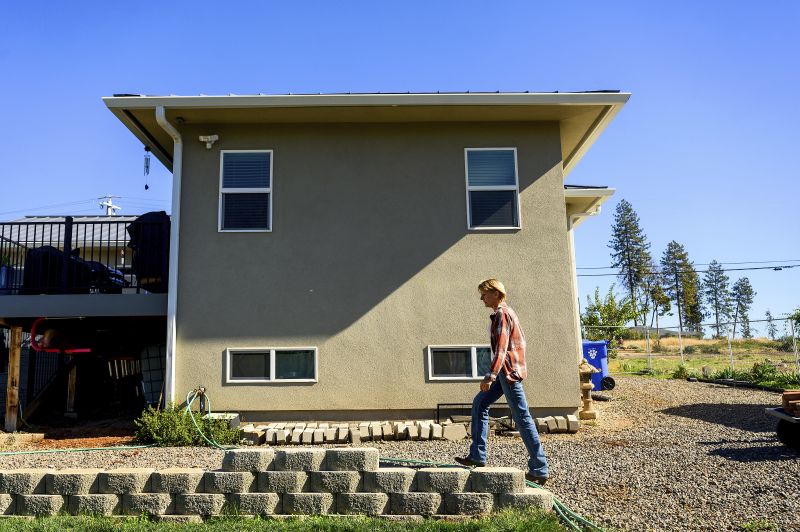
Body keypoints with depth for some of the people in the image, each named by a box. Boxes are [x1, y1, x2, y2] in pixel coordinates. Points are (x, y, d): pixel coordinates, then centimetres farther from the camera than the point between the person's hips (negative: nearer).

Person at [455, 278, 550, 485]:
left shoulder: (502, 314, -14)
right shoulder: (505, 312, 16)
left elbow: (501, 347, -24)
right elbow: (520, 340, 21)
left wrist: (491, 375, -31)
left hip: (509, 370, -11)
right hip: (505, 371, 11)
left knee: (522, 417, -6)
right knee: (479, 404, 11)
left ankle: (540, 469, 2)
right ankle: (477, 455, 14)